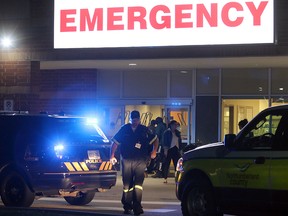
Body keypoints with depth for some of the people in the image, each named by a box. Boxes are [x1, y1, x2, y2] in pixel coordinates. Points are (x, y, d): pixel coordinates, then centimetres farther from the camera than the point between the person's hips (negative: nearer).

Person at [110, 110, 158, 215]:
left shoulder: (144, 130, 7)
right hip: (127, 160, 1)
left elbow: (155, 139, 19)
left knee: (138, 184, -11)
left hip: (140, 161, -1)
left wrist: (154, 151, 7)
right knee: (127, 185, 7)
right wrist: (112, 156, 3)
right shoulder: (124, 129, 8)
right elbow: (115, 142, 12)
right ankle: (127, 207, 18)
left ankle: (137, 207, -11)